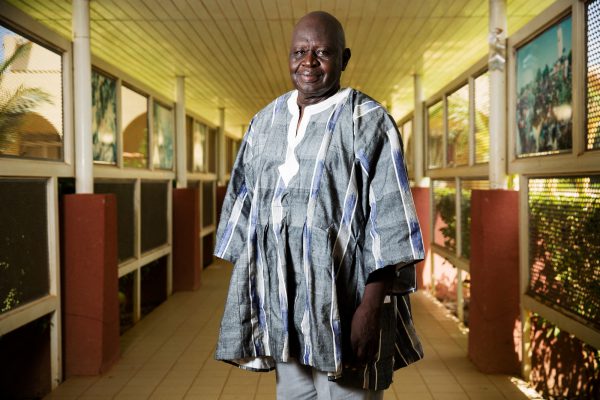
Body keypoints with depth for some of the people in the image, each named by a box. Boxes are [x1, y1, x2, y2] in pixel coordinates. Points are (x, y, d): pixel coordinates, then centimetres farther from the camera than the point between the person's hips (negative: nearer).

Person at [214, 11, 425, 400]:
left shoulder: (368, 120, -5)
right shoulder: (266, 121, 11)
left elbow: (389, 220, -11)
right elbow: (245, 205, 13)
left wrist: (371, 306, -18)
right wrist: (243, 290, 10)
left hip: (343, 295, -4)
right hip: (282, 297, 5)